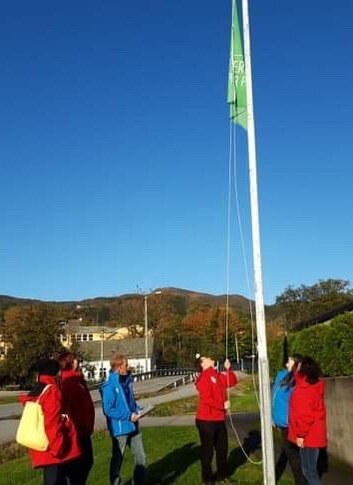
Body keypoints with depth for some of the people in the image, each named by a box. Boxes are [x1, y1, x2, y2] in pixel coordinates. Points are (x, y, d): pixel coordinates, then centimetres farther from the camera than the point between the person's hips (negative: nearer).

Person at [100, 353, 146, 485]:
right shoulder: (109, 386, -21)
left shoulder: (127, 380, 2)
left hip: (133, 426, 7)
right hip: (119, 429, -7)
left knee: (140, 457, 14)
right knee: (117, 460, 12)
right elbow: (108, 410, -21)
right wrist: (128, 416, -20)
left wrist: (137, 411, -2)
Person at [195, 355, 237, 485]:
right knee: (207, 450, 4)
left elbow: (232, 382, 13)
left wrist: (228, 369, -2)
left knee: (222, 448, 18)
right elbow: (206, 399, -22)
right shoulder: (203, 378, -15)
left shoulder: (218, 376, 10)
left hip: (219, 419, 8)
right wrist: (222, 405, -15)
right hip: (206, 420, -8)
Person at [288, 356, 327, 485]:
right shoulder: (314, 384, 4)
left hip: (308, 435, -10)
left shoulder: (304, 389, -24)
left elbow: (305, 415, -26)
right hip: (313, 434, 10)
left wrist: (300, 435, -18)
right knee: (310, 469, 20)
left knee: (309, 471, -1)